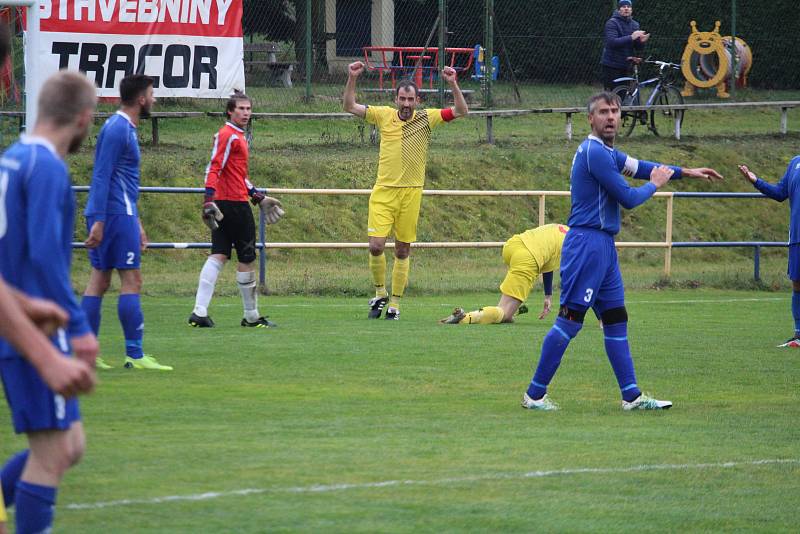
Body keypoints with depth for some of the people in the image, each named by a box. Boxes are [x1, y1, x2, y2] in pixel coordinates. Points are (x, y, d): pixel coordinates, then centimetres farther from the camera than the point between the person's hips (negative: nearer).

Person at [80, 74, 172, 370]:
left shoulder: (125, 128, 18)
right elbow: (102, 176, -18)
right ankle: (135, 355, -8)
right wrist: (99, 221, -22)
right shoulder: (117, 129, -13)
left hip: (119, 214, 10)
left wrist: (136, 224, 28)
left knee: (99, 280, 8)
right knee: (132, 280, -8)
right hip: (116, 214, -10)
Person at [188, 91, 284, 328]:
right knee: (247, 258, 0)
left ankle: (200, 311, -5)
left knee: (218, 256, 3)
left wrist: (258, 197, 31)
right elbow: (214, 168, -20)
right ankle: (251, 316, 8)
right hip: (234, 203, -10)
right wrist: (209, 199, -28)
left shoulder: (237, 136, 20)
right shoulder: (228, 135, -11)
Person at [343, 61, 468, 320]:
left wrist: (453, 85, -12)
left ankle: (395, 303, 14)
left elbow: (460, 111, 1)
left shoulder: (426, 118, 3)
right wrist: (352, 79, -8)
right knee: (376, 246, -11)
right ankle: (380, 293, 11)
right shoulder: (384, 115, 4)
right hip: (383, 191, 0)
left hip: (411, 192, 0)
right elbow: (350, 107, 5)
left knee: (402, 251, 4)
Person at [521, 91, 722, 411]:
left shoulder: (605, 152, 16)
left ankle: (632, 396, 13)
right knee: (570, 320, -10)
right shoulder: (594, 152, -15)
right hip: (587, 244, -11)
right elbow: (628, 199, -14)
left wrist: (684, 172, 33)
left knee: (616, 320, 10)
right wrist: (655, 184, 5)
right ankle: (535, 394, -8)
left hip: (603, 246, 11)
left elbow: (638, 166, 30)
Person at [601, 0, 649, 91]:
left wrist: (641, 42, -15)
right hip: (611, 66, -6)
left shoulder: (634, 25, 11)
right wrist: (631, 38, -30)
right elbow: (612, 42, -23)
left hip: (625, 66, 6)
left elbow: (638, 48, 9)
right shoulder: (612, 23, -7)